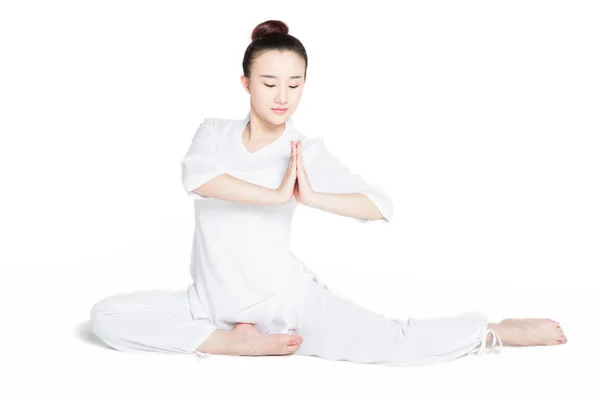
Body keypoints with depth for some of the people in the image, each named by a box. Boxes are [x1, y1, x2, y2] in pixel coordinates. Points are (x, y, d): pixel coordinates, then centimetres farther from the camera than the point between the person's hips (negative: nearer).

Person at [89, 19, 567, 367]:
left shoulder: (307, 150, -4)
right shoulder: (215, 131, 3)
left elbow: (381, 205, -11)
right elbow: (195, 176, -21)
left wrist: (311, 196, -26)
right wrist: (277, 195, -26)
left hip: (287, 297, -3)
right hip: (211, 302, 3)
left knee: (394, 342, -17)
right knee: (108, 315, -12)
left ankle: (496, 332, 5)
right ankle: (233, 341, -12)